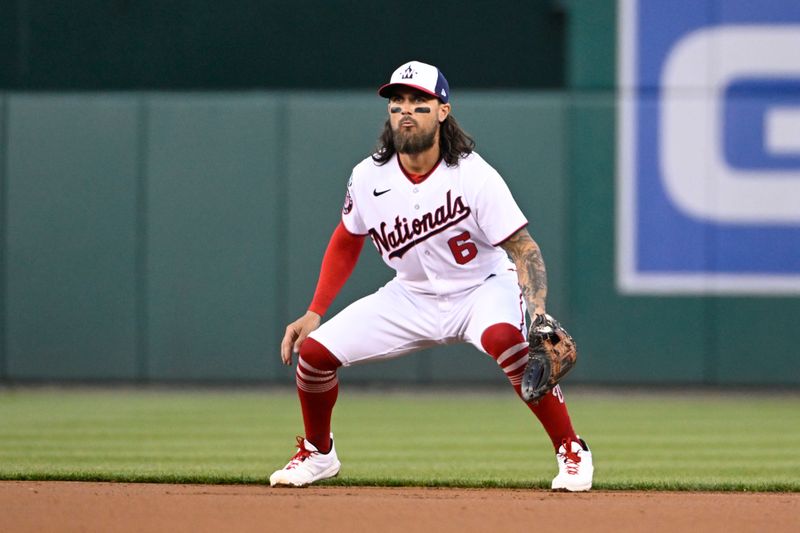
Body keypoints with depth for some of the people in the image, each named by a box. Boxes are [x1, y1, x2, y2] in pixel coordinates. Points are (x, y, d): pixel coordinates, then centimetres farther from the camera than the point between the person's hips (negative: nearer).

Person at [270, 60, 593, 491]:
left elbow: (523, 248, -22)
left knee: (504, 338, -39)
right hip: (411, 296, 5)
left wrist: (538, 315, -39)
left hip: (482, 290, -5)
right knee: (313, 350, -8)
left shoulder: (474, 176, -23)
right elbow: (346, 244, 8)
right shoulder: (368, 177, -10)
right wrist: (313, 314, 1)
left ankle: (571, 452, -24)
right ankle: (317, 455, 21)